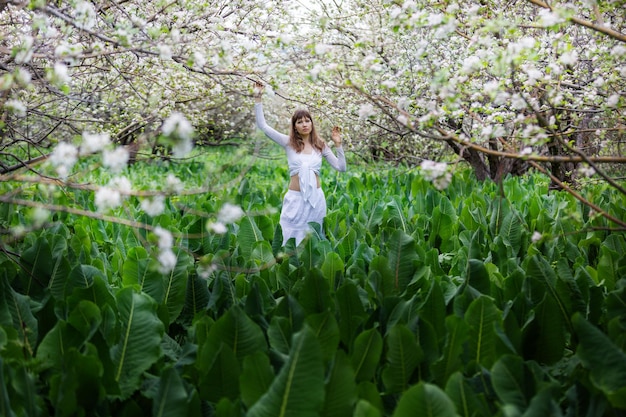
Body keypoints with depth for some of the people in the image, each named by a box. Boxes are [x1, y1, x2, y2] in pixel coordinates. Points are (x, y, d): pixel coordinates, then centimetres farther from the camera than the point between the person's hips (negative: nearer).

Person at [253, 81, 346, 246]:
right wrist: (258, 98, -10)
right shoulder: (289, 142, 0)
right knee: (291, 239, 0)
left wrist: (338, 144, -4)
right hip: (295, 199, -2)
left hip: (316, 198, 2)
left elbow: (341, 168, 6)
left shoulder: (320, 145, 6)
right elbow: (262, 126, -4)